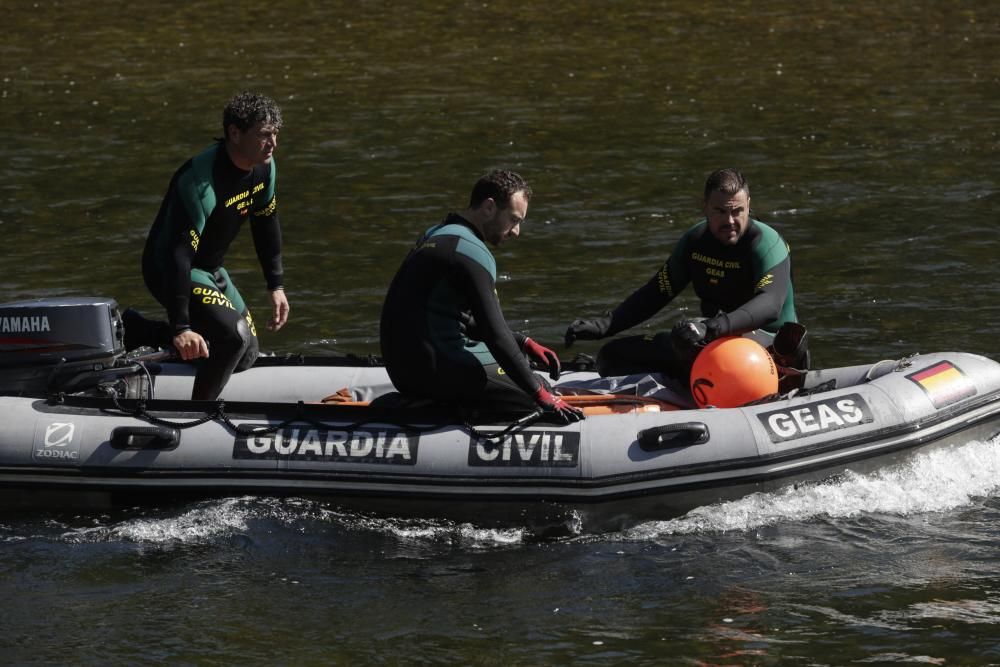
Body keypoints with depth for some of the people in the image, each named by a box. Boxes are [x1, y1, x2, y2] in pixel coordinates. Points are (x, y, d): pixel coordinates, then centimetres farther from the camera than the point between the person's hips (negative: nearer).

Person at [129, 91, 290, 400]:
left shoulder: (264, 167, -7)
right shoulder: (201, 181, -33)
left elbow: (266, 224, 11)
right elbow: (179, 252, -37)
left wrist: (276, 286, 10)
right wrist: (180, 328, -40)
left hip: (210, 270, 9)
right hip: (169, 270, -9)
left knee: (245, 356, 13)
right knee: (233, 337, -28)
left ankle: (137, 331, 22)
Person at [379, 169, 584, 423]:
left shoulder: (436, 236, 17)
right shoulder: (470, 252, -15)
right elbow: (495, 334, -18)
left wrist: (524, 344, 15)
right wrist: (541, 394, -15)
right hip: (434, 371, -10)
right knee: (541, 397, -2)